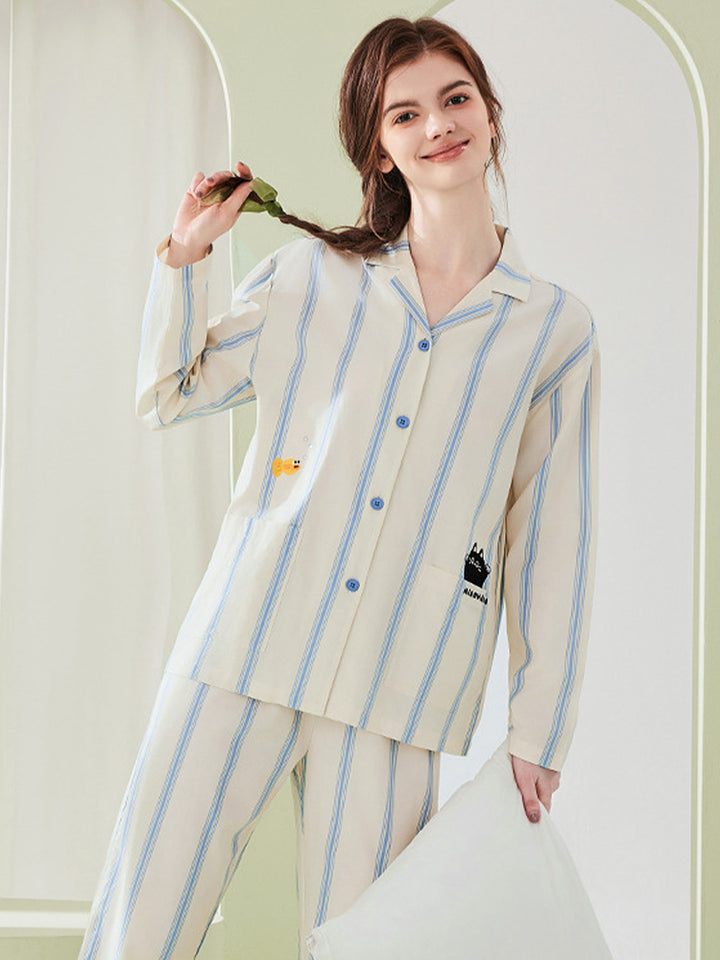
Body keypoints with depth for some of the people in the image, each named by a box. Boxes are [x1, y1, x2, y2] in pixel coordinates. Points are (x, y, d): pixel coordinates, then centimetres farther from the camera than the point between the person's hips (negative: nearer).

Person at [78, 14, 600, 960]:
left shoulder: (558, 329, 8)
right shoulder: (316, 271, 10)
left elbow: (553, 540, 9)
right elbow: (170, 395, 17)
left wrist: (538, 734, 8)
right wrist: (185, 254, 5)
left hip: (402, 696, 0)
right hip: (248, 643, 1)